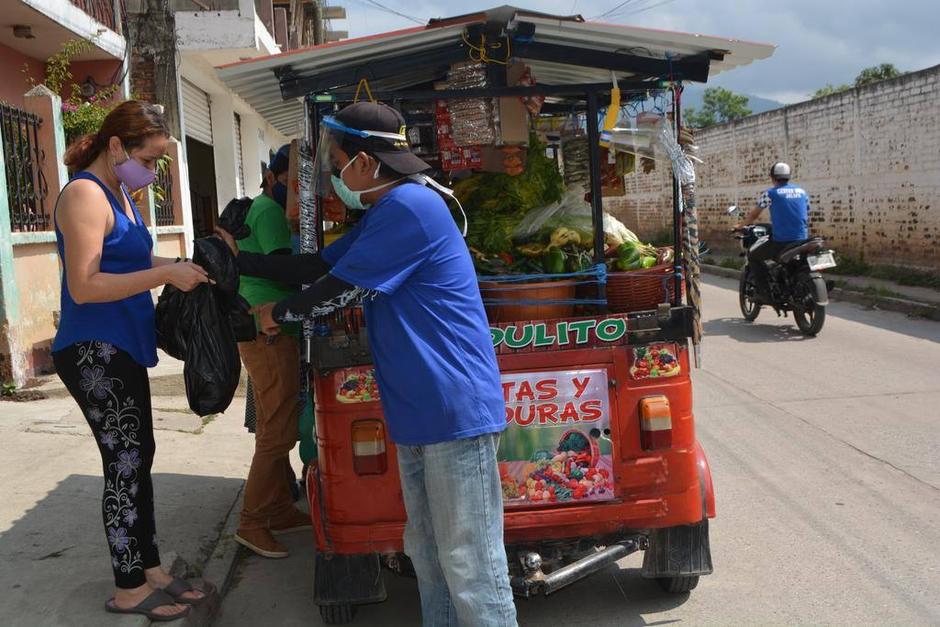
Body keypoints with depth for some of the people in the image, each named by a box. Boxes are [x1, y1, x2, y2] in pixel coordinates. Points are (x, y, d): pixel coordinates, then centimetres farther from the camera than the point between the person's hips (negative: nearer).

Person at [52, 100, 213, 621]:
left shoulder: (119, 193, 14)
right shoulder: (85, 194, -15)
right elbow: (83, 287, -22)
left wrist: (183, 265, 5)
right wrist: (164, 274, -23)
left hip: (122, 349, 10)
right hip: (94, 353, -10)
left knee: (138, 459, 13)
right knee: (125, 465, -3)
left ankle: (150, 571, 24)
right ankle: (129, 589, 10)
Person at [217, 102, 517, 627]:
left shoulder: (410, 207, -17)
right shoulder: (386, 213, 17)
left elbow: (338, 291, -12)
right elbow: (317, 266, 21)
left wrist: (277, 314, 5)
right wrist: (238, 259, 23)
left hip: (456, 409, -10)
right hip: (420, 410, 10)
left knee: (469, 565, -3)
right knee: (427, 553, 17)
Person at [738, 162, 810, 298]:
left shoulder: (770, 194, 0)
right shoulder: (802, 192, 14)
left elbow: (754, 215, 11)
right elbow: (807, 216, 21)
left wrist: (743, 225, 30)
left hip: (781, 241, -5)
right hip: (802, 240, 6)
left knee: (753, 257, 12)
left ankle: (765, 291, 1)